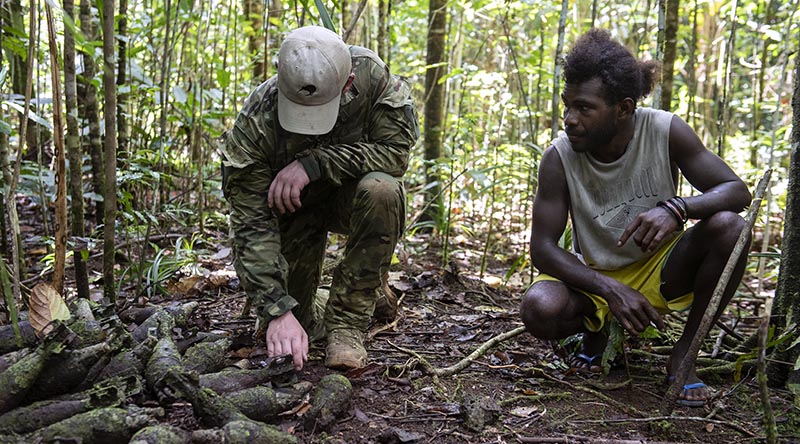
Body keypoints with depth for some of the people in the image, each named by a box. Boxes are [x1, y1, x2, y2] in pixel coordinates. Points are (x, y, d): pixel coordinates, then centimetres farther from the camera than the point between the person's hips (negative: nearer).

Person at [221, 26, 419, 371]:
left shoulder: (371, 75, -28)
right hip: (295, 208, 0)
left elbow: (397, 148, -29)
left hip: (352, 195, 0)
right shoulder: (255, 122, -30)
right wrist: (278, 310, -40)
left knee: (381, 190, -36)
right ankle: (315, 311, 30)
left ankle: (347, 324, -23)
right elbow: (252, 225, -31)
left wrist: (314, 163, -38)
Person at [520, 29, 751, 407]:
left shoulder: (665, 131, -17)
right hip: (596, 278, -1)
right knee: (538, 309, -33)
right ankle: (595, 329, 6)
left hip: (661, 273, 1)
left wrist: (676, 207, -39)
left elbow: (738, 191, -16)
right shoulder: (559, 157, -19)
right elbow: (542, 248, -18)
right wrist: (613, 291, -33)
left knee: (727, 226, -28)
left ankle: (684, 353, -11)